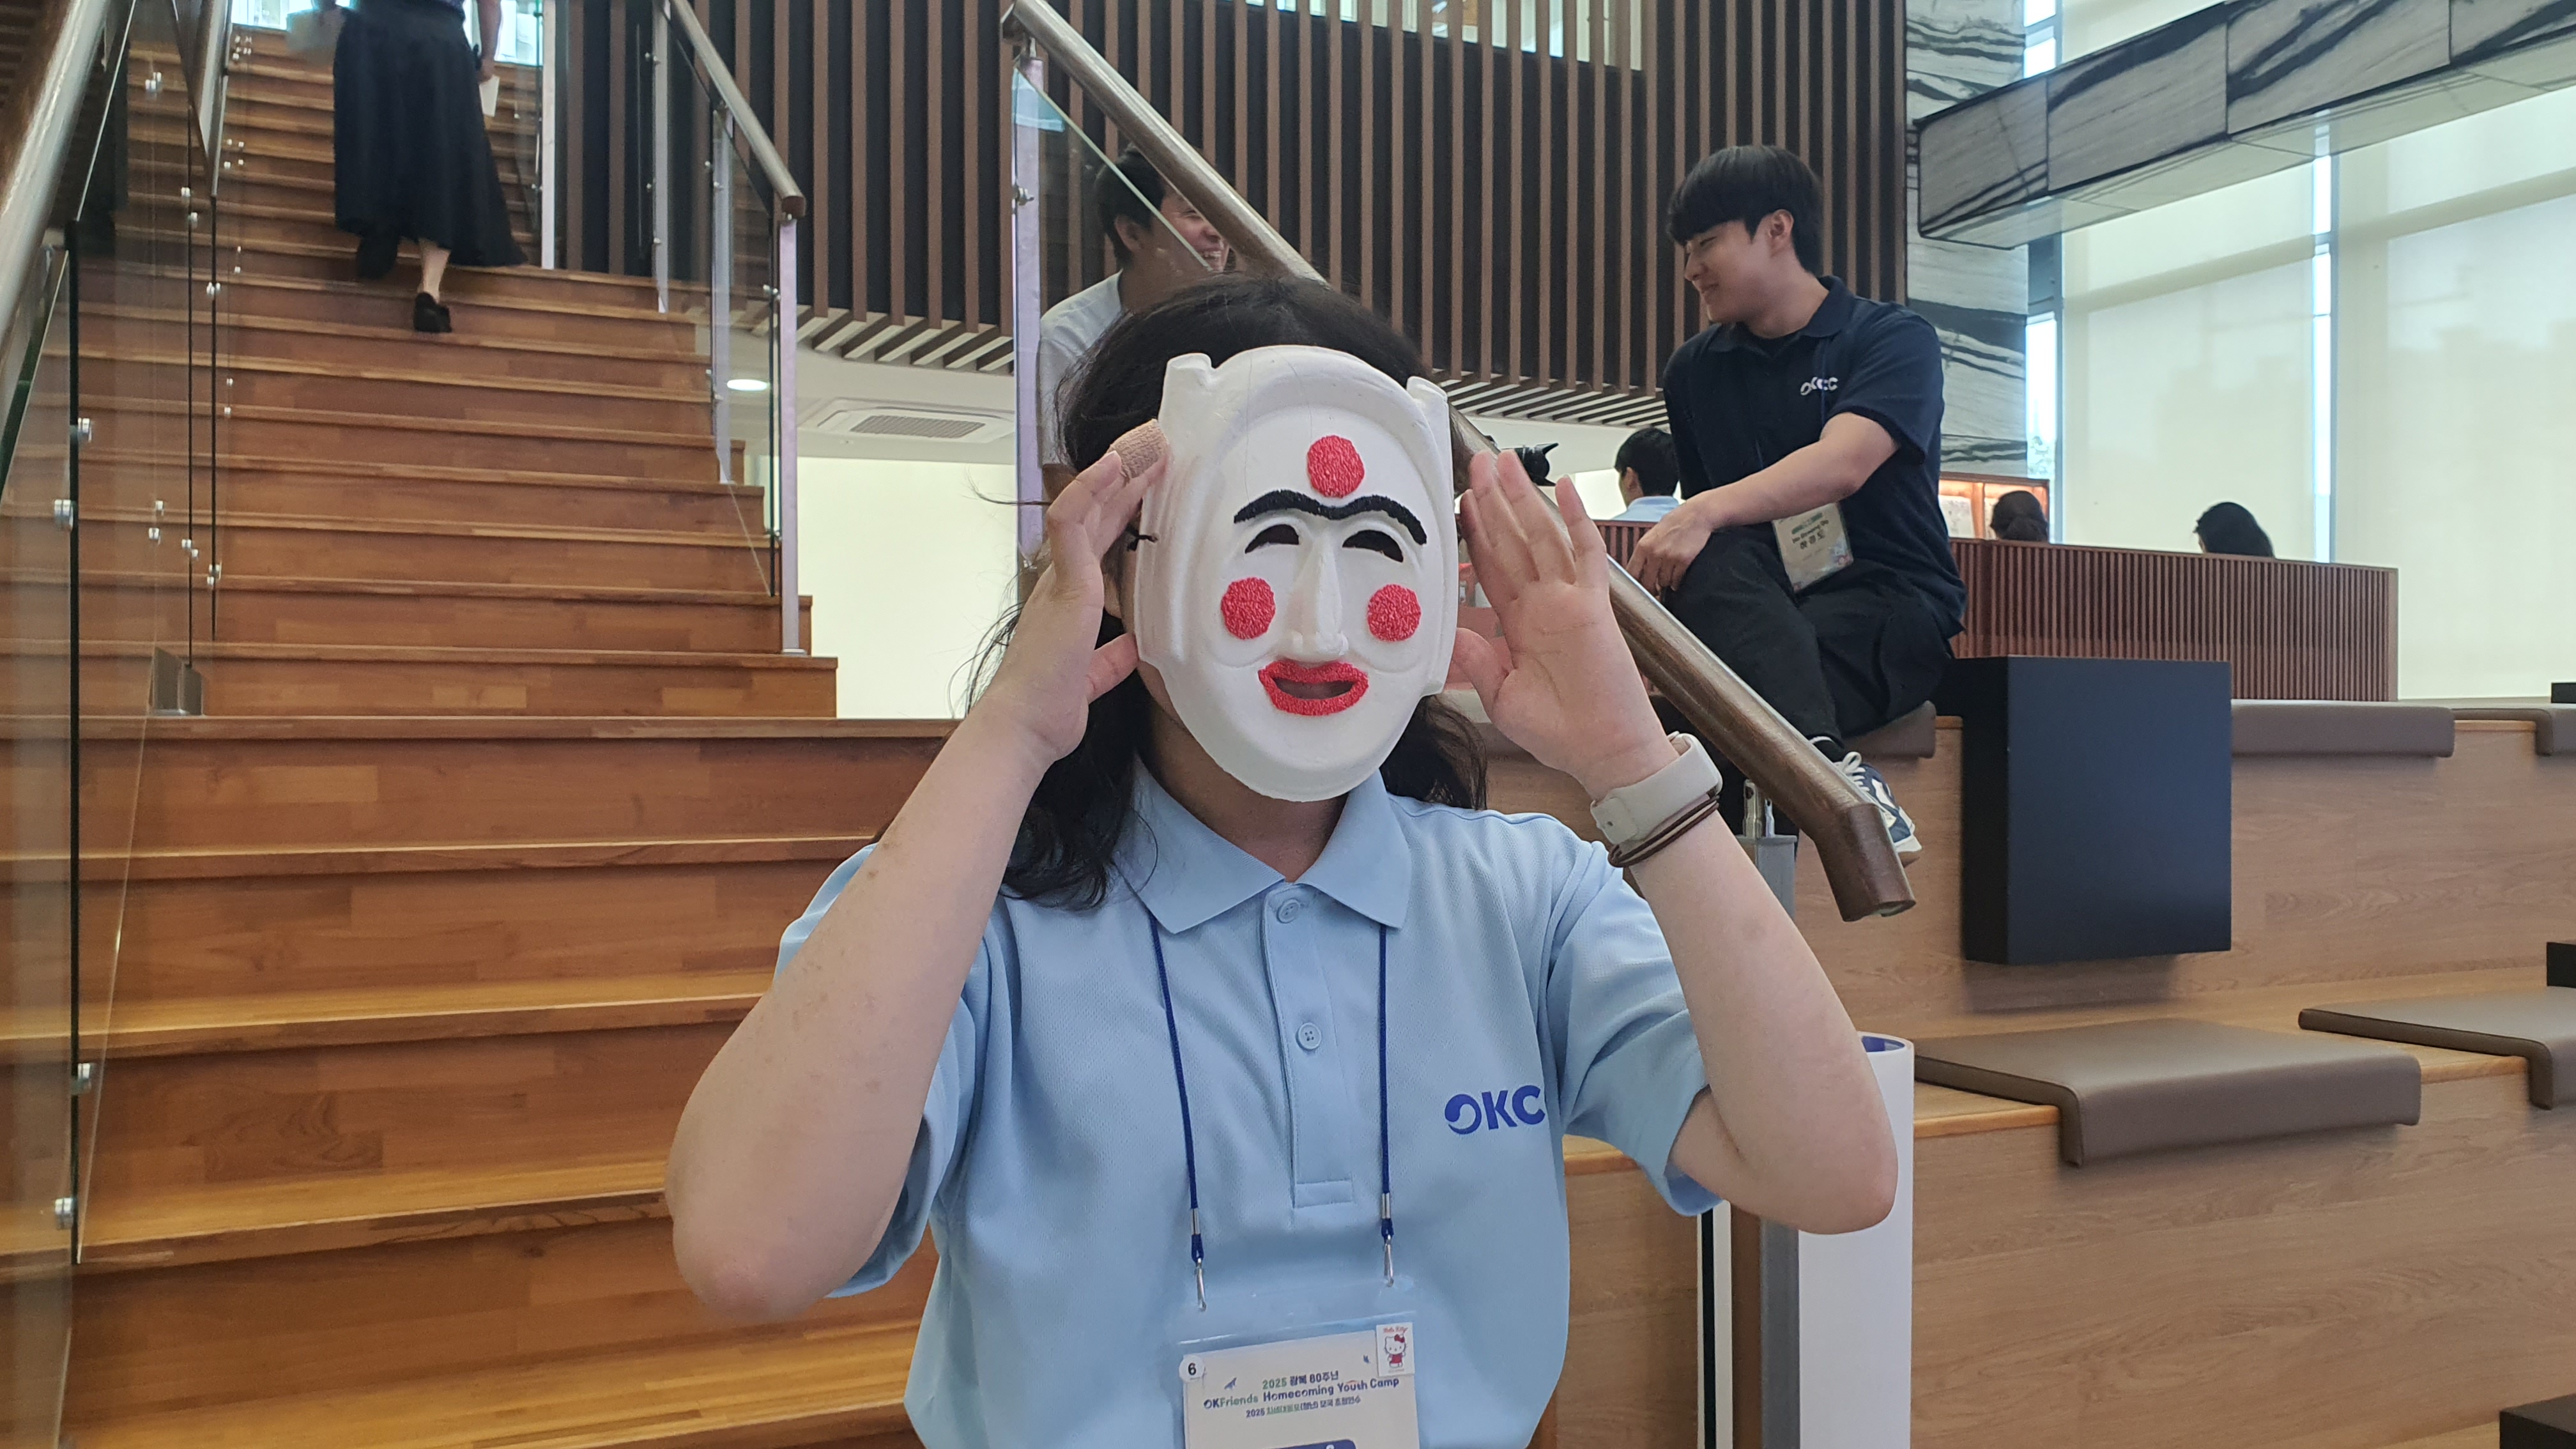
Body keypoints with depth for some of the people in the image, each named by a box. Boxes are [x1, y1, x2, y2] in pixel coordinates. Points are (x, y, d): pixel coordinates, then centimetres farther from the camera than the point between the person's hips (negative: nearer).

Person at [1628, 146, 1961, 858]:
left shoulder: (1893, 338, 1)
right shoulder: (1695, 370, 17)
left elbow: (1843, 465, -20)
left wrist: (1708, 511, -35)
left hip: (1891, 609, -3)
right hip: (1758, 613, 3)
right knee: (1711, 564, -34)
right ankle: (1830, 765, -53)